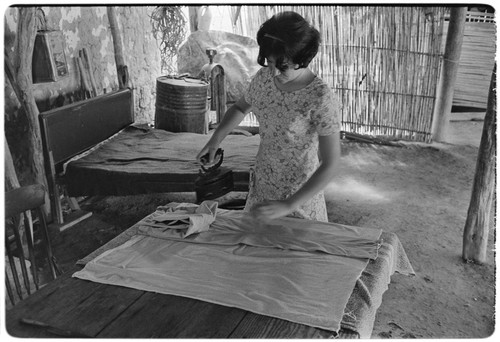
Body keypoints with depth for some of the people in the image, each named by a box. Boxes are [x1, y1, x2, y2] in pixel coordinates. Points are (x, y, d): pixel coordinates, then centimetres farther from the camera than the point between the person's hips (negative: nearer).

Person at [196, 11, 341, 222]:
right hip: (261, 188, 6)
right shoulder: (264, 77, -7)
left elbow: (330, 164, -23)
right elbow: (241, 107, 13)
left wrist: (288, 206, -27)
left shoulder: (321, 99, -25)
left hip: (300, 195, -5)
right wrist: (216, 138, -4)